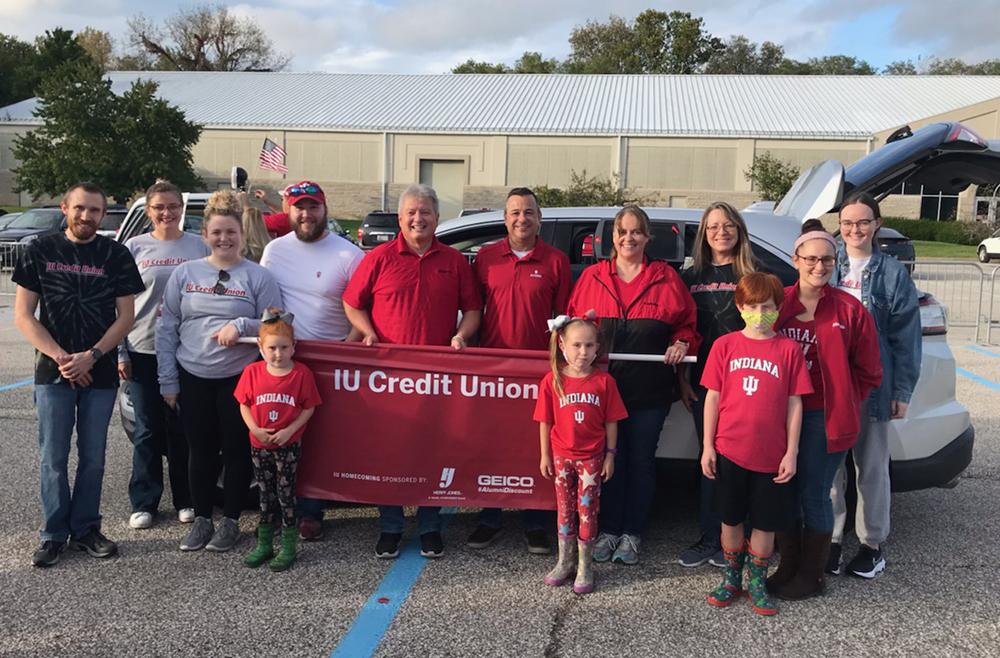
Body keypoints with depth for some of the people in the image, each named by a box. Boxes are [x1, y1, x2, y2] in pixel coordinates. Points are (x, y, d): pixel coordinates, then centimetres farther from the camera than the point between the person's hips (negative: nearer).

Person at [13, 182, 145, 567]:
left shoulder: (116, 256, 2)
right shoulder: (41, 252, 2)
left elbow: (126, 316, 0)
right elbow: (23, 315, 0)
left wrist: (91, 356, -13)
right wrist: (61, 358, -11)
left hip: (100, 373, 0)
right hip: (52, 373, 0)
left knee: (93, 458, 7)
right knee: (52, 459, 3)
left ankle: (85, 529, 20)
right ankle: (54, 535, 14)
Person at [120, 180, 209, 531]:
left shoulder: (199, 246, 4)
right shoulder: (135, 247, 5)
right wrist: (120, 353, -1)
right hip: (143, 350, 0)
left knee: (182, 427, 6)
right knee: (148, 429, 6)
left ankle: (186, 500, 18)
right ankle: (143, 503, 17)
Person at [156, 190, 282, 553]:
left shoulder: (258, 277, -1)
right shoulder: (185, 273, 6)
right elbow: (166, 329, 7)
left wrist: (241, 325, -18)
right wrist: (168, 381, 2)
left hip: (240, 378, -2)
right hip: (193, 378, 2)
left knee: (237, 450, 4)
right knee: (200, 451, 9)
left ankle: (230, 521, 19)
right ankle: (201, 520, 23)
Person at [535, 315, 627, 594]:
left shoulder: (604, 381, -8)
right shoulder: (552, 381, -7)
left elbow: (611, 422, -2)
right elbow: (545, 422, 0)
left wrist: (610, 455, -2)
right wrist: (545, 456, 1)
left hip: (591, 457, -1)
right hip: (561, 456, 1)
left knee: (588, 510, 5)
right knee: (565, 509, 14)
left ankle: (585, 567, 18)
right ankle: (565, 562, 28)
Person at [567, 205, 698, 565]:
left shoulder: (666, 278, 5)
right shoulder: (591, 277, 8)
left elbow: (687, 322, 10)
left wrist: (681, 343, -8)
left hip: (649, 390, 0)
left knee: (641, 460, 7)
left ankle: (632, 535, 19)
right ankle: (608, 531, 19)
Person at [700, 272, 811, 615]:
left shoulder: (789, 349, -1)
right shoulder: (725, 345, 0)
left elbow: (794, 403, 0)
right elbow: (713, 397, 2)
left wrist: (791, 452, -3)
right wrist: (707, 446, -1)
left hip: (771, 455, 0)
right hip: (729, 450, 1)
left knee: (766, 523, 10)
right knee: (731, 519, 13)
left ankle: (757, 582, 28)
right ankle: (731, 578, 31)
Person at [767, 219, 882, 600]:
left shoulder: (849, 310, -3)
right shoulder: (777, 304, 2)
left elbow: (867, 371, 3)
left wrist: (841, 403, -2)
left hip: (825, 418, -3)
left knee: (814, 496, 3)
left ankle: (810, 576, 20)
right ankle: (788, 567, 28)